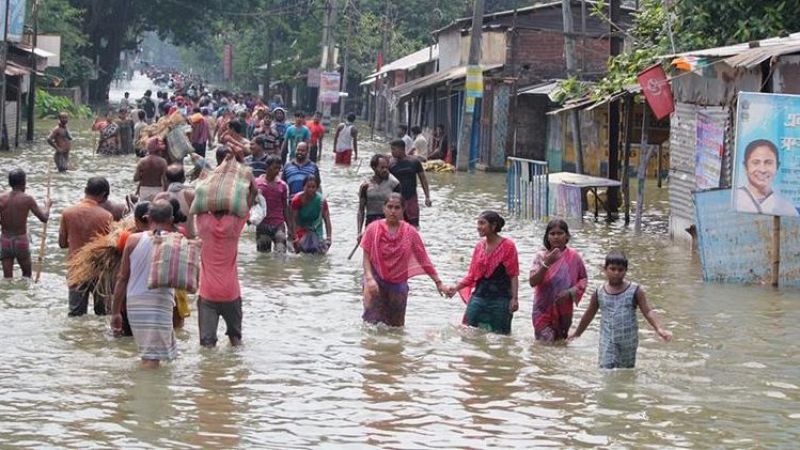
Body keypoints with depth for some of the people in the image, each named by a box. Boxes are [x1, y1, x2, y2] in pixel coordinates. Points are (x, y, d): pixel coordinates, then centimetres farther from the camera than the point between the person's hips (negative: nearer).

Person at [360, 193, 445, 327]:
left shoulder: (410, 232, -1)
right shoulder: (374, 229, -5)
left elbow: (423, 259, 2)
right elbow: (366, 257, -3)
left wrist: (438, 282, -1)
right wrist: (369, 278, -19)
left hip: (398, 284, 2)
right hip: (377, 280, -2)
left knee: (396, 325, 10)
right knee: (372, 322, -12)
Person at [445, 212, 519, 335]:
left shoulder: (507, 246, -5)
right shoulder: (479, 246, 9)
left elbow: (513, 275, -6)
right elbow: (472, 275, 13)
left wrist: (514, 298, -13)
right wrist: (456, 288, 0)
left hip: (500, 299, -5)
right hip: (479, 296, 5)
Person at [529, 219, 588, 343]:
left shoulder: (573, 256, -3)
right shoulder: (541, 256, -5)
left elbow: (583, 279, 5)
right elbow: (532, 282, -14)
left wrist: (570, 292, -13)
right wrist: (546, 264, -27)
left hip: (564, 310, 2)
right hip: (544, 310, -2)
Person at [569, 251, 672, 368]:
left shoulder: (635, 291, -4)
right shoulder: (599, 293, 1)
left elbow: (647, 311, -9)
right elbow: (589, 314, 15)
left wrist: (659, 329, -25)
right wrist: (577, 333, 25)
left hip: (628, 341, 0)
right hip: (608, 341, 0)